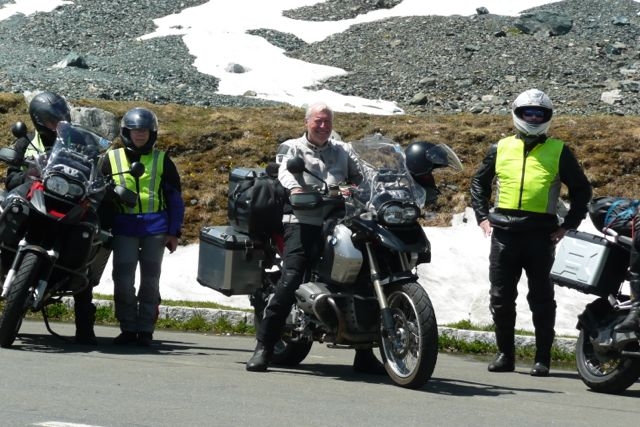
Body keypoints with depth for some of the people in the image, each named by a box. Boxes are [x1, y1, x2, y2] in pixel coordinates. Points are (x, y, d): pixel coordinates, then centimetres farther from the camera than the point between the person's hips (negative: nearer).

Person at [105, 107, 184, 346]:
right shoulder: (112, 159, 10)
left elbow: (175, 199, 10)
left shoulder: (162, 161, 8)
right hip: (124, 228, 0)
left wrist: (174, 232, 3)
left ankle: (145, 330, 8)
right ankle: (128, 328, 3)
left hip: (155, 229, 0)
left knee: (150, 281, 3)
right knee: (123, 280, -7)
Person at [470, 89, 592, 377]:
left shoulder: (559, 152, 7)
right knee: (501, 297, 4)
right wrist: (482, 216, 12)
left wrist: (569, 225, 3)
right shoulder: (501, 148, 13)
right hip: (504, 233, 2)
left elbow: (581, 189, 12)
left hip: (541, 233, -2)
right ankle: (505, 354, 14)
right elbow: (479, 182, 23)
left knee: (541, 299, 0)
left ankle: (543, 358, 4)